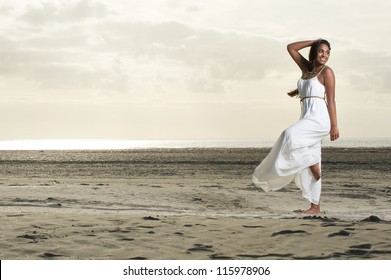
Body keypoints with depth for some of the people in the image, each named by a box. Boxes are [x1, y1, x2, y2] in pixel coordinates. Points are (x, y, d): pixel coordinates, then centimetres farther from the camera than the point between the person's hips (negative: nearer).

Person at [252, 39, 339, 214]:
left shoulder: (327, 72, 0)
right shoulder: (306, 68, 17)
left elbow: (331, 99, -5)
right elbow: (291, 48, 21)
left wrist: (334, 126, -10)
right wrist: (313, 42, 14)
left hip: (320, 118, -7)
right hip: (307, 120, 7)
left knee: (291, 135, -30)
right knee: (308, 160, 3)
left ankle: (315, 168, -15)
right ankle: (315, 206, 5)